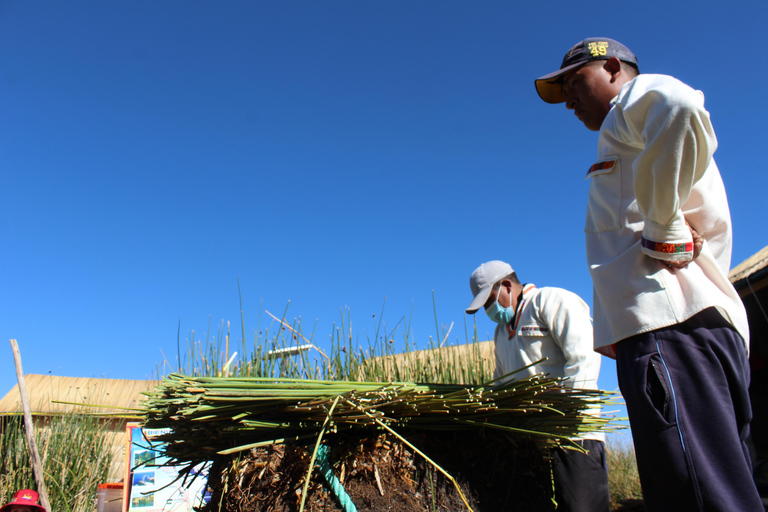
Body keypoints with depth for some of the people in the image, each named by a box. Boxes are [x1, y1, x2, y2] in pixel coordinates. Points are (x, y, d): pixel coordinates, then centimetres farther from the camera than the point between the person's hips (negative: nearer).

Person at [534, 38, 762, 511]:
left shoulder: (640, 94, 8)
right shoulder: (634, 139, 35)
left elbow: (681, 108, -19)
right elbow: (712, 224, 30)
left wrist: (664, 231, -14)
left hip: (668, 324, -11)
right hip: (706, 319, 11)